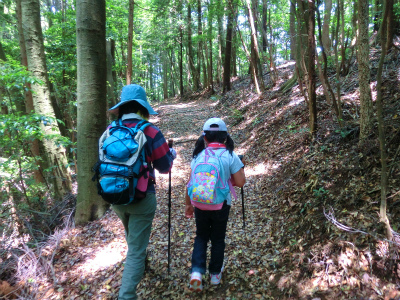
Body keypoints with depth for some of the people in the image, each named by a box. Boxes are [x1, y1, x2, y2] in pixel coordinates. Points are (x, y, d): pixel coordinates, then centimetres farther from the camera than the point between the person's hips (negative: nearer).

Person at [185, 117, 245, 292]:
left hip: (199, 204, 2)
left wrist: (188, 204, 10)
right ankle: (215, 273, 32)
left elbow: (190, 183, -1)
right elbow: (240, 182, -10)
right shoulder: (230, 156, -10)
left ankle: (197, 272, 7)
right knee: (218, 239, 19)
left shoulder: (198, 156, -4)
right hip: (221, 204, -1)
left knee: (201, 237, 21)